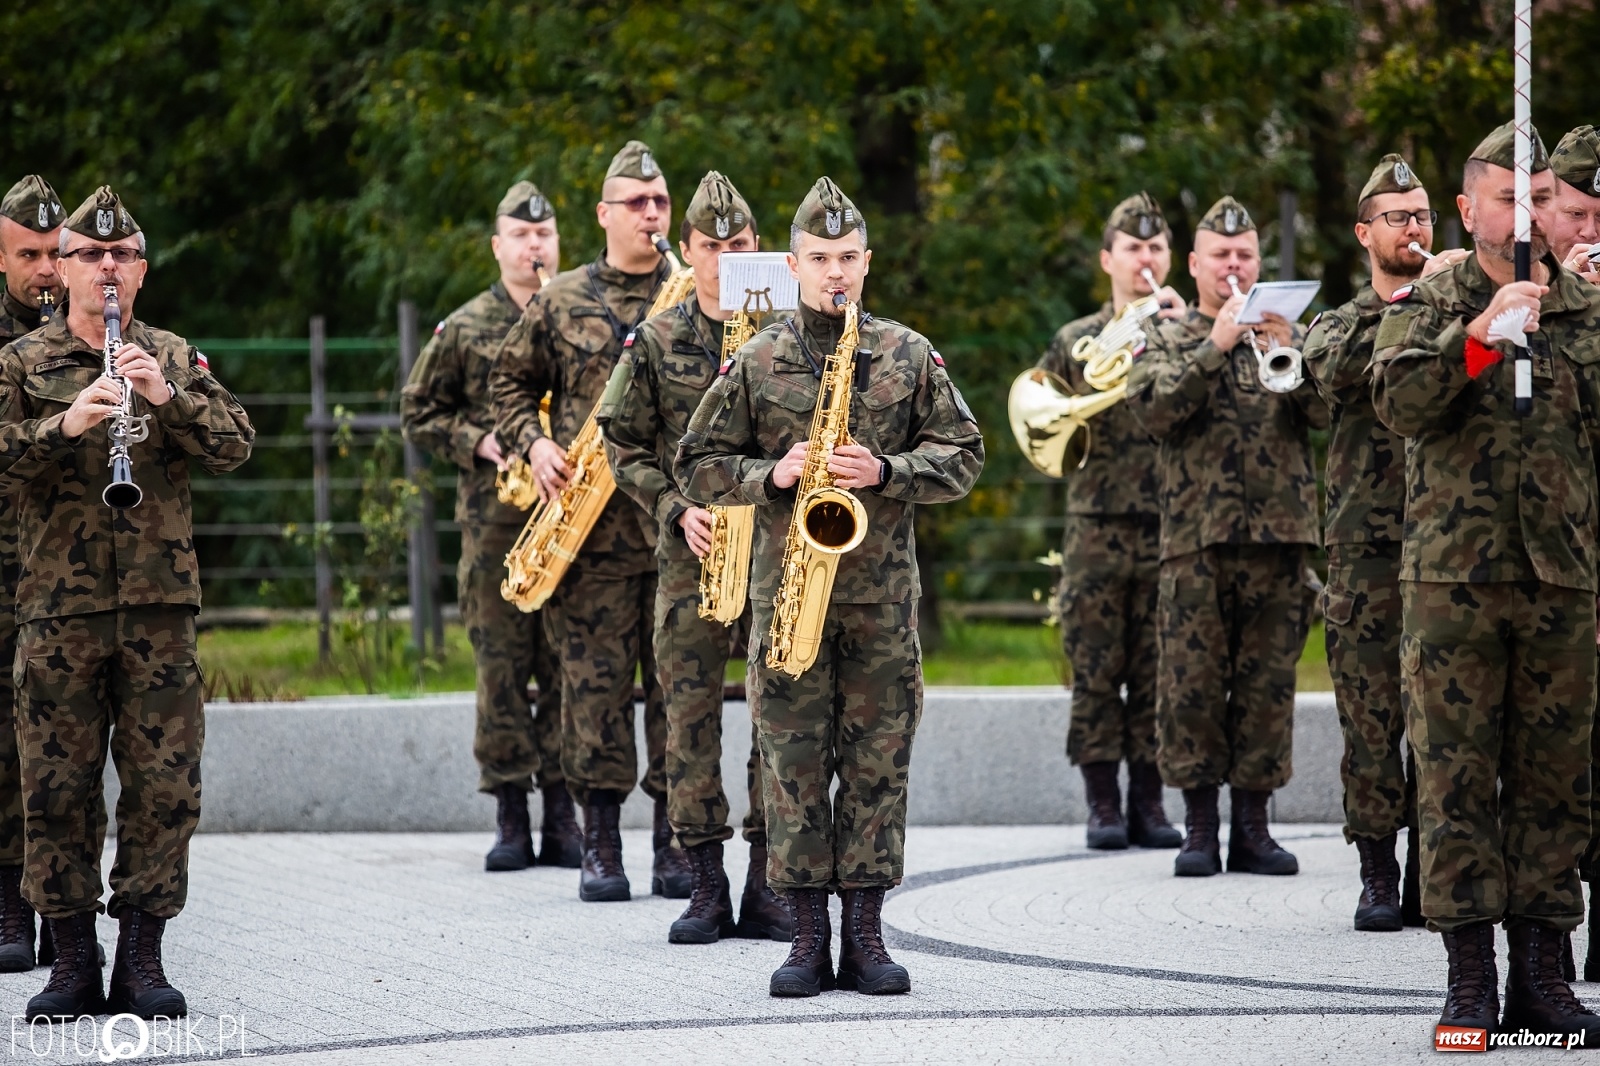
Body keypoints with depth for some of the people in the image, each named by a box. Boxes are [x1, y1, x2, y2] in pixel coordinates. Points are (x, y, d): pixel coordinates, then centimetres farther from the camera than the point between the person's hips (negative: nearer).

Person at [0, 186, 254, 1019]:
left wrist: (167, 397, -16)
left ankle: (141, 958, 4)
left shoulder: (176, 360, 11)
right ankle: (73, 959, 7)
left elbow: (234, 447, 0)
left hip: (160, 607, 1)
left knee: (164, 785, -2)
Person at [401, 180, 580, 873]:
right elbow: (420, 410, 10)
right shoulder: (465, 329, 7)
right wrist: (478, 443, -5)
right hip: (494, 520, 0)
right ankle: (511, 819, 4)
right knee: (501, 665, -1)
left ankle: (561, 816, 6)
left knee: (567, 665, 1)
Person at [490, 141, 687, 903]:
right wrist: (532, 443, 1)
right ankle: (600, 845, 6)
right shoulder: (561, 302, 10)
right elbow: (511, 381, 18)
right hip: (590, 524, 0)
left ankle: (675, 841, 7)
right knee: (593, 676, 0)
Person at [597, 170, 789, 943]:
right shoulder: (656, 343, 6)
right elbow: (623, 443, 7)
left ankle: (764, 885, 4)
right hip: (689, 553, 0)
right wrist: (677, 510, -6)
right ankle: (706, 886, 4)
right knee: (690, 712, -2)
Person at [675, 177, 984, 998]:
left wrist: (886, 472, -11)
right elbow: (697, 467, 7)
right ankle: (809, 936, 5)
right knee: (793, 764, 0)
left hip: (884, 594, 0)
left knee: (878, 761, 1)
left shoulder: (910, 356, 6)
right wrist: (772, 476, -10)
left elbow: (963, 456, 5)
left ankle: (865, 934, 7)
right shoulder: (754, 363, 5)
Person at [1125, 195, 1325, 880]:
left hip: (1279, 538, 1)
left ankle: (1253, 827, 7)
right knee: (1193, 681, -3)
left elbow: (1325, 410, 0)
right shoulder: (1169, 342, 11)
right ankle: (1199, 828, 2)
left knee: (1267, 682, 2)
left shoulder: (1289, 336, 15)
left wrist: (1286, 353, -17)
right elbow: (1153, 409, -8)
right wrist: (1215, 347, -16)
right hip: (1196, 538, -1)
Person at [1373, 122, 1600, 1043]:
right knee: (1458, 775, -3)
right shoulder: (1429, 305, 5)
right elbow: (1398, 398, -14)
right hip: (1454, 576, -2)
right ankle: (1471, 976, 1)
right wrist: (1482, 331, -23)